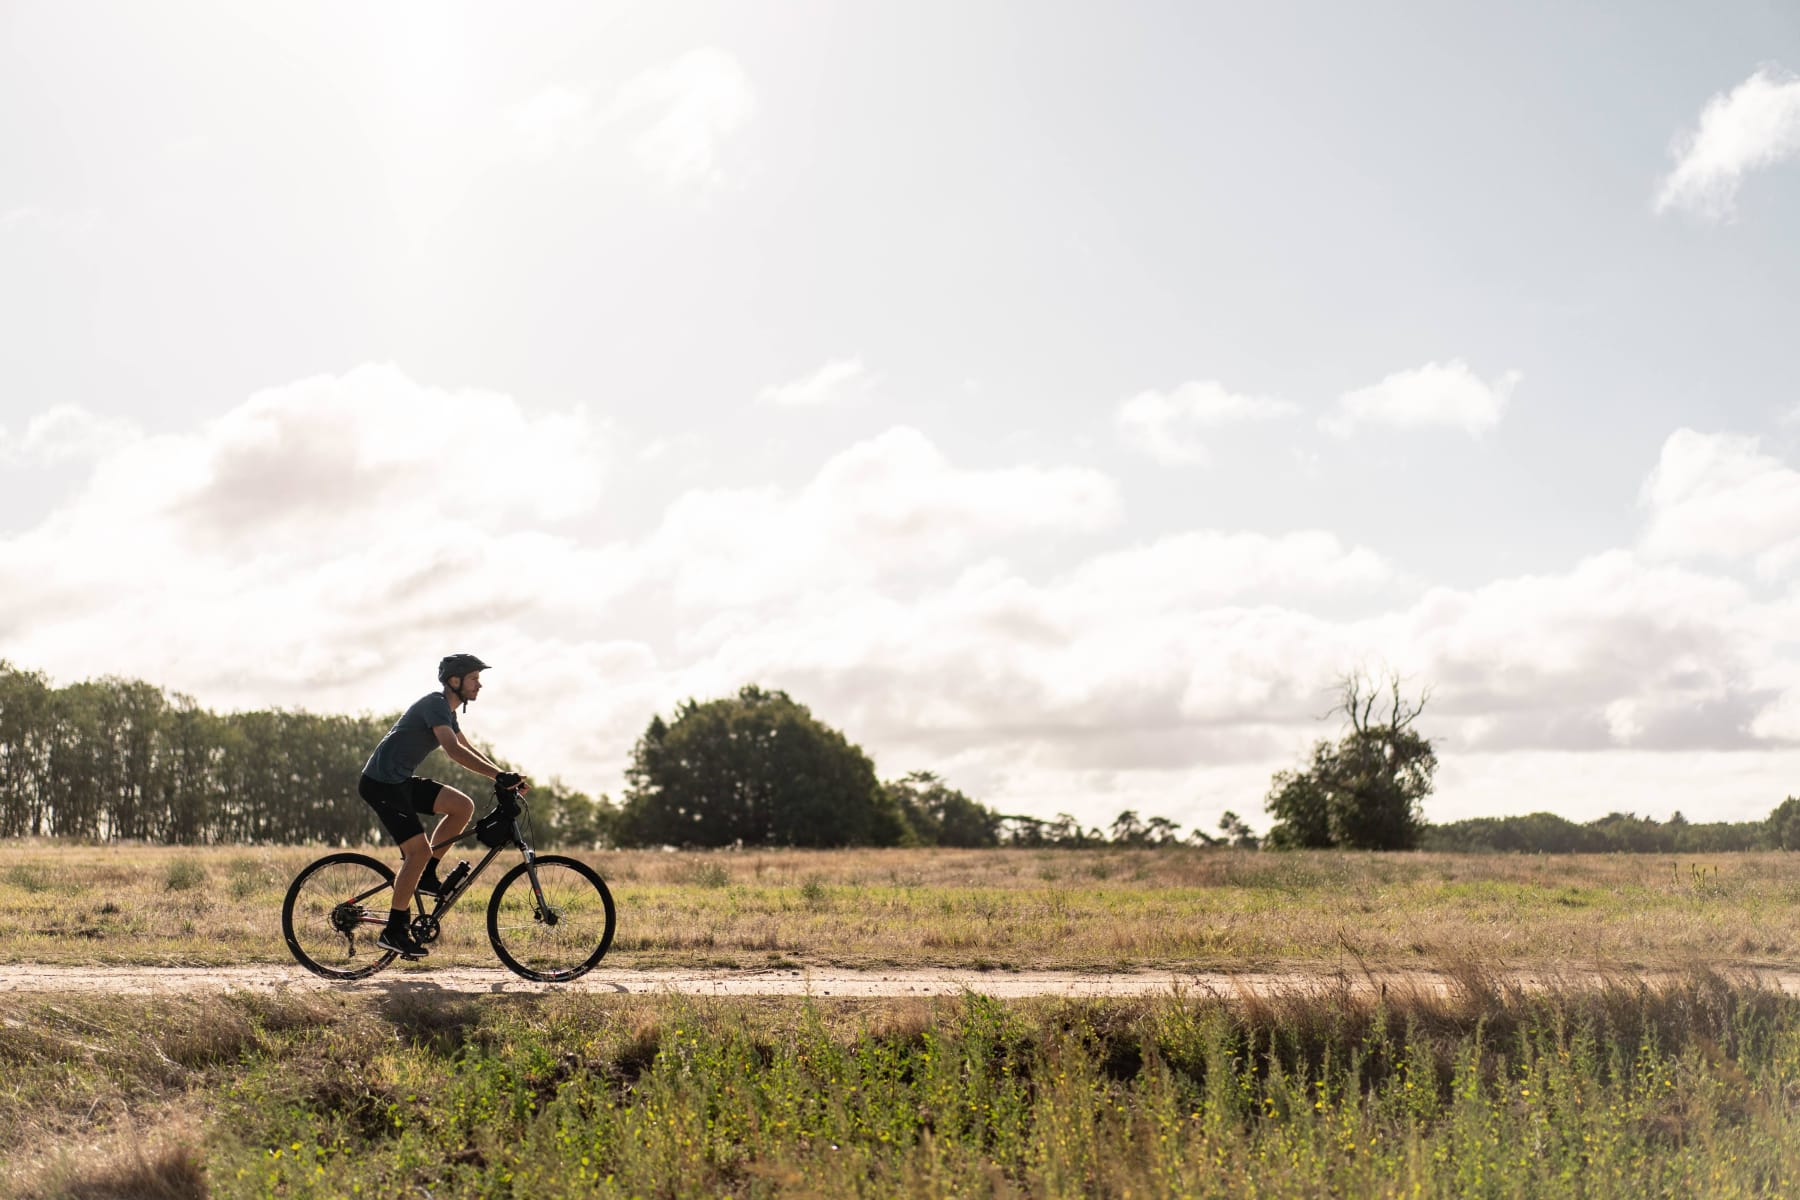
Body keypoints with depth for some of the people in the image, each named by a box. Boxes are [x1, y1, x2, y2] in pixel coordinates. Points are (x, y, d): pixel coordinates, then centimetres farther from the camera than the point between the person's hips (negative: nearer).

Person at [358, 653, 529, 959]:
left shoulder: (446, 709, 15)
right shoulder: (435, 705, -17)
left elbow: (469, 750, 22)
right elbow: (454, 750, -30)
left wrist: (505, 778, 11)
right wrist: (500, 776, -36)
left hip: (400, 782, 10)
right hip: (382, 784, -10)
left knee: (463, 806, 0)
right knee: (419, 850, -14)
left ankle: (425, 876, 7)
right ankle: (393, 932, -8)